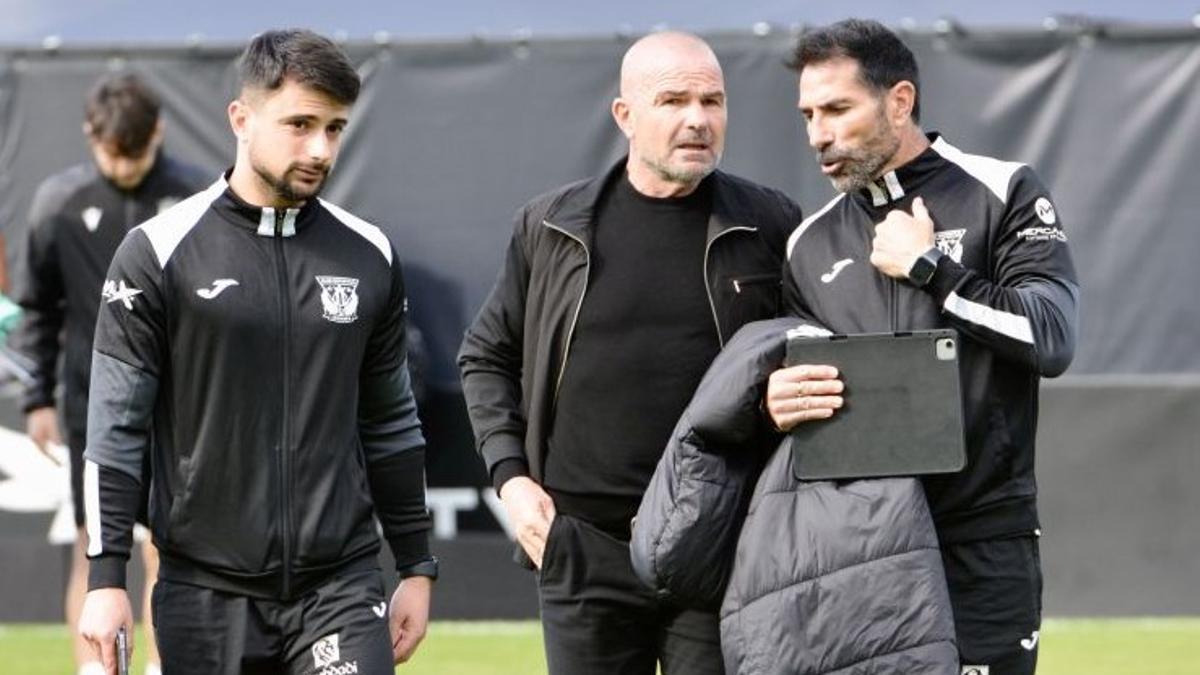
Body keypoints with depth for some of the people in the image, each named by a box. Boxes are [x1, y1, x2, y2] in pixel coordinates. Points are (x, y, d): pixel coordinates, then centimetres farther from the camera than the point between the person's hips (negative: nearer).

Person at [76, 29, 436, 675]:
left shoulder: (369, 257, 7)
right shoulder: (160, 252, -3)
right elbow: (115, 423, -3)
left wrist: (416, 568, 15)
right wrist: (106, 578, -9)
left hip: (342, 591, 2)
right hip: (209, 592, -2)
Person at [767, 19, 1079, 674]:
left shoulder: (1001, 194, 0)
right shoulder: (810, 244, 13)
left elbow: (1051, 341, -12)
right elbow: (778, 378, 17)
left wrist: (926, 267, -10)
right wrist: (774, 404, -7)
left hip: (981, 547, -4)